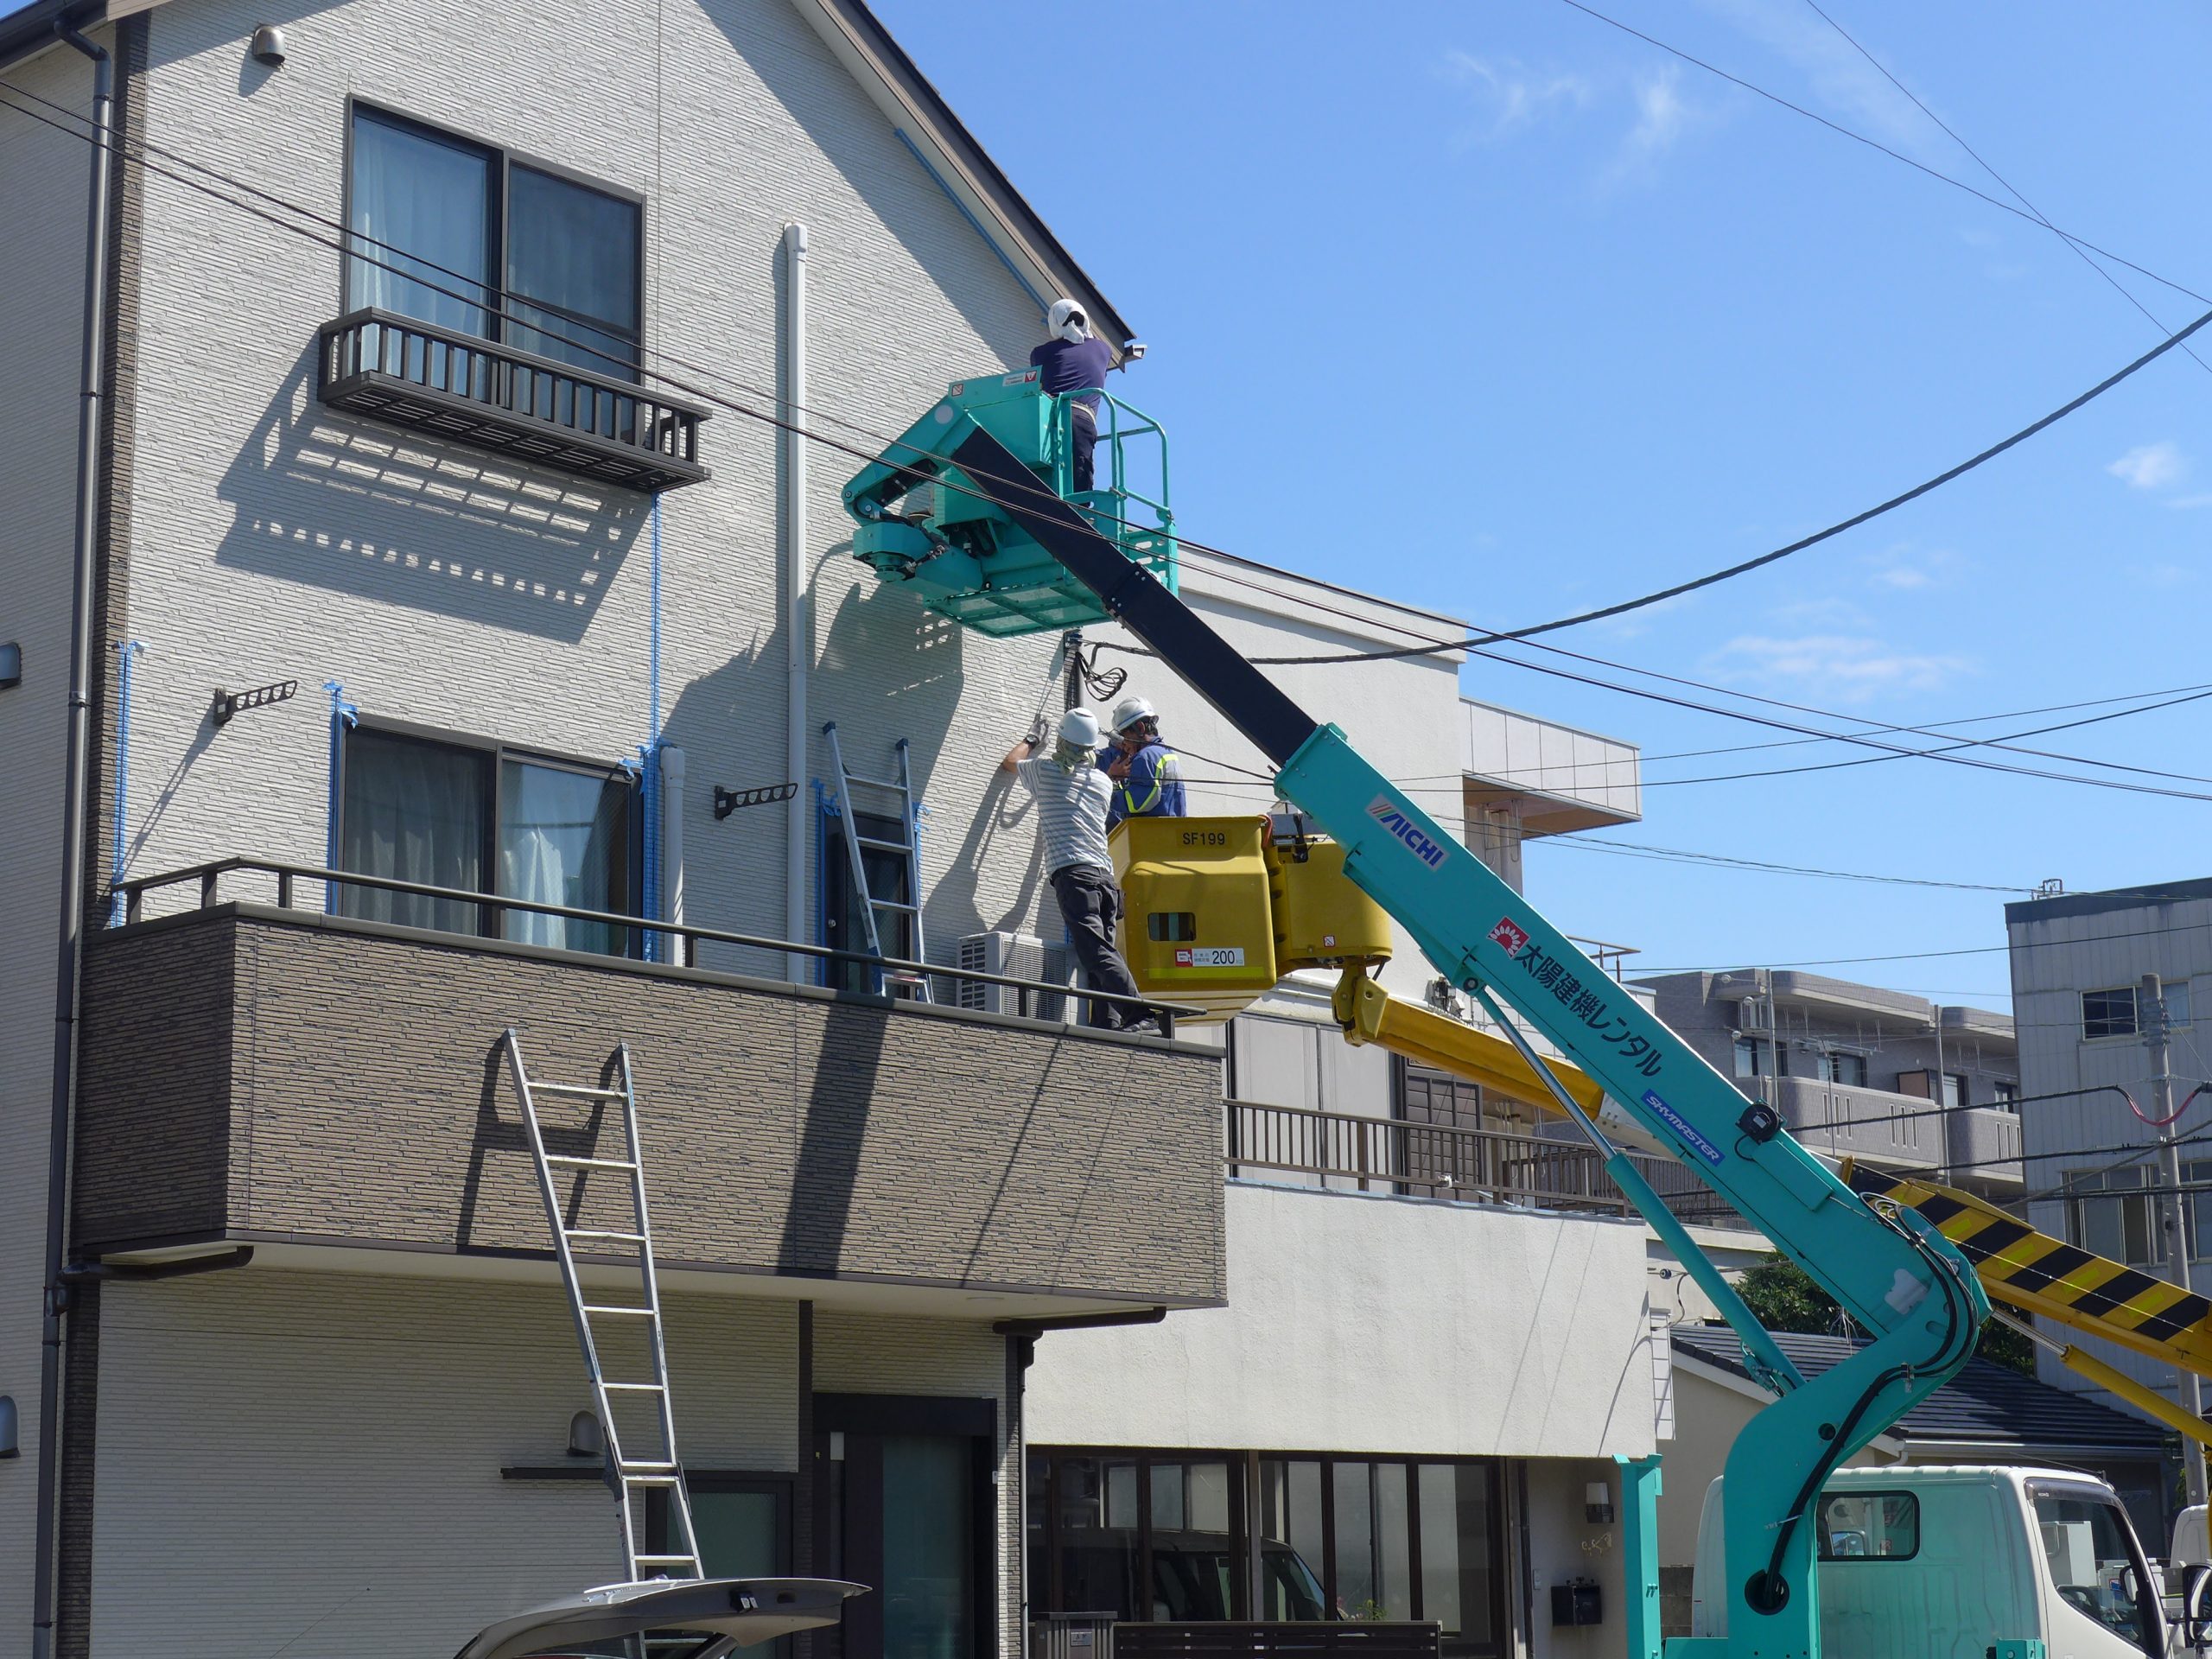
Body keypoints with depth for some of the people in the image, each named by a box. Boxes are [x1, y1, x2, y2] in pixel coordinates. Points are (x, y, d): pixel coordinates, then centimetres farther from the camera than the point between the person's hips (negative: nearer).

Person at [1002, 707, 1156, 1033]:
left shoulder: (1046, 770, 7)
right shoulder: (1104, 782, 18)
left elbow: (1010, 762, 29)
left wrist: (1032, 739, 45)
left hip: (1072, 872, -6)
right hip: (1105, 874, 6)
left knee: (1096, 951, -17)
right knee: (1101, 953, 5)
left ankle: (1140, 1016, -32)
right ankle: (1107, 1024, -7)